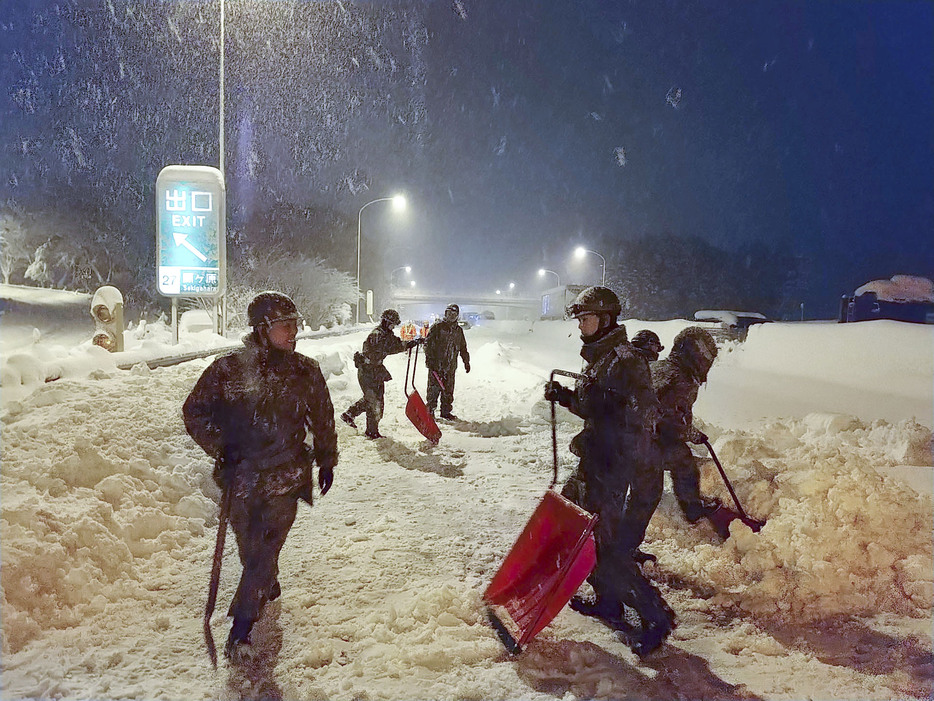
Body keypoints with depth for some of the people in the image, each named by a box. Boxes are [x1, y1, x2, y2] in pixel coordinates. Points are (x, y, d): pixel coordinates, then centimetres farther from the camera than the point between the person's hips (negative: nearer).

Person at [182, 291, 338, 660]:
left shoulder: (305, 371, 1)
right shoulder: (228, 369, -6)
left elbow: (322, 419, 14)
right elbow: (195, 412, 2)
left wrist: (326, 460, 20)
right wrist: (221, 449, -8)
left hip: (286, 474, 0)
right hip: (241, 474, 1)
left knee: (265, 544, -9)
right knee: (249, 544, 13)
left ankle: (242, 622, 3)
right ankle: (267, 588, 43)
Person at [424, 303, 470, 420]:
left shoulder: (458, 330, 15)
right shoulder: (437, 326, -3)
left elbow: (463, 348, 24)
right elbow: (428, 343, -7)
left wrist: (466, 362, 21)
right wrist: (429, 358, -14)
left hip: (451, 366, 5)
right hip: (436, 364, -5)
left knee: (448, 390, 8)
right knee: (434, 388, -3)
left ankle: (446, 411, 18)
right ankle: (430, 411, 6)